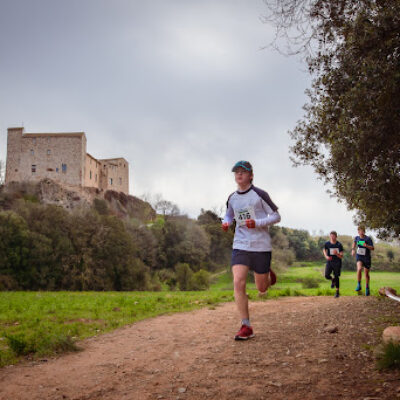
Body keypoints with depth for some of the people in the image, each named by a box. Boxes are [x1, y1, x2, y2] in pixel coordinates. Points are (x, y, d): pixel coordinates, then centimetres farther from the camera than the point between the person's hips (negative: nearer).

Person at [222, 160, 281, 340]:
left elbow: (276, 216, -3)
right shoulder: (232, 198, 7)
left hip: (261, 246, -3)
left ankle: (268, 274, 43)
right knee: (238, 283, -15)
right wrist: (226, 222, 2)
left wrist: (257, 223, -19)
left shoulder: (260, 194, -7)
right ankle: (246, 327, -6)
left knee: (261, 289, 6)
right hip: (240, 246, 3)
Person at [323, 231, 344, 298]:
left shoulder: (339, 245, -11)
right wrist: (326, 256, -3)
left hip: (337, 263, -2)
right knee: (327, 275, -12)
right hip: (329, 262, 2)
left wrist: (337, 254, -30)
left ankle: (337, 292, 15)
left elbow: (341, 256, -10)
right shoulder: (327, 244, -5)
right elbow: (324, 250, 16)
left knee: (336, 277, 0)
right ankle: (332, 280, 24)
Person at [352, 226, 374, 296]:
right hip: (359, 257, 1)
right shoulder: (357, 238, 0)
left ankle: (367, 288, 30)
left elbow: (373, 248, -14)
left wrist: (366, 246, -32)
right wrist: (353, 249, 9)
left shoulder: (368, 239, -12)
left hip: (367, 258, -1)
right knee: (359, 269, -27)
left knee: (366, 274, 7)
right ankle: (359, 285, -12)